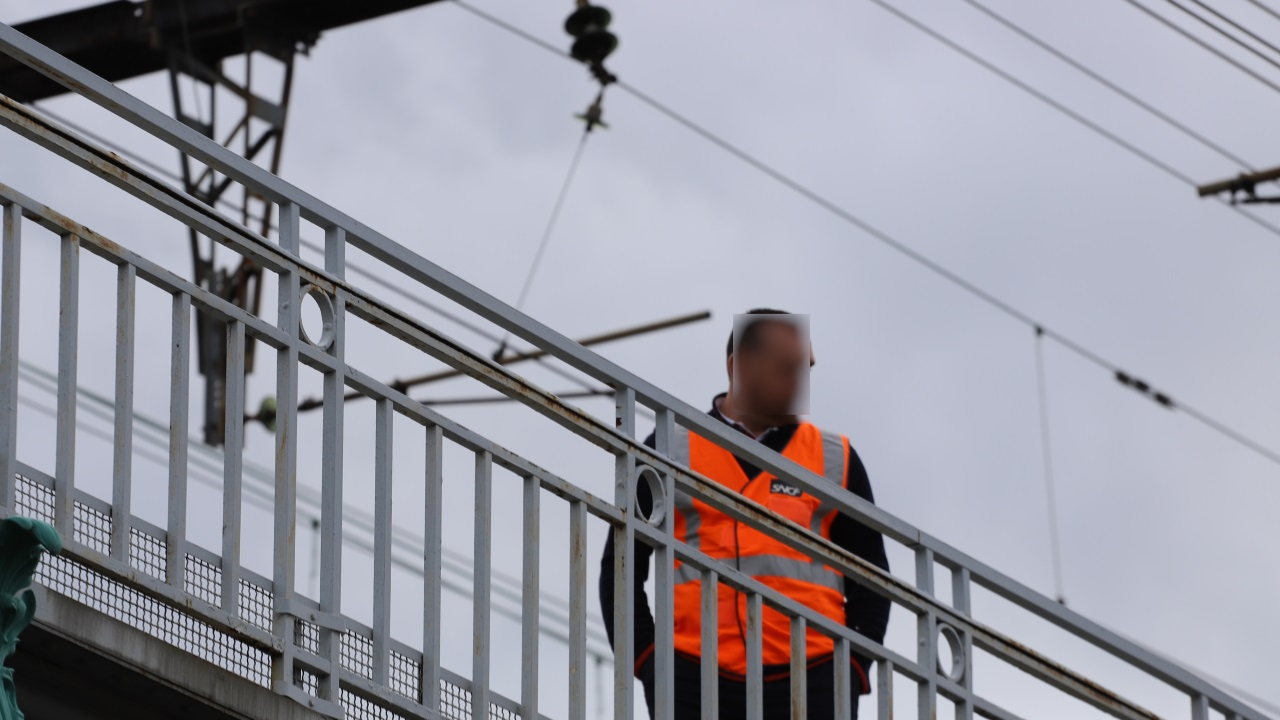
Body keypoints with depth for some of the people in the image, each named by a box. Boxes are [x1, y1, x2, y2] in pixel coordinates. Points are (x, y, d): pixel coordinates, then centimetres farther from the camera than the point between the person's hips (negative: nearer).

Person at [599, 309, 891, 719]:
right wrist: (646, 658, -1)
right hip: (695, 682, -1)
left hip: (810, 684, 1)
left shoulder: (835, 459, 14)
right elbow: (622, 566, 12)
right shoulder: (669, 452, 10)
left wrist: (854, 668, 2)